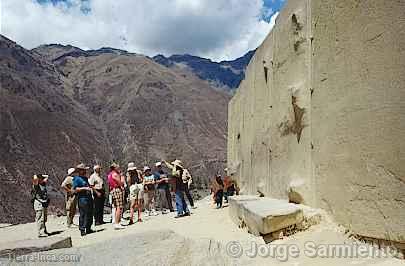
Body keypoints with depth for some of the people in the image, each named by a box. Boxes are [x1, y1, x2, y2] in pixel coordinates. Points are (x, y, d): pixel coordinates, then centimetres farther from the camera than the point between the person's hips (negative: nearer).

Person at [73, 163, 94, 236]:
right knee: (83, 214, -7)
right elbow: (75, 189, -16)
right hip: (82, 198, -9)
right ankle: (82, 230, -1)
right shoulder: (77, 179, -6)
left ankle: (88, 229, 22)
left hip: (89, 198, 9)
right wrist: (84, 188, -22)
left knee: (90, 214, 12)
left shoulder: (85, 178, 20)